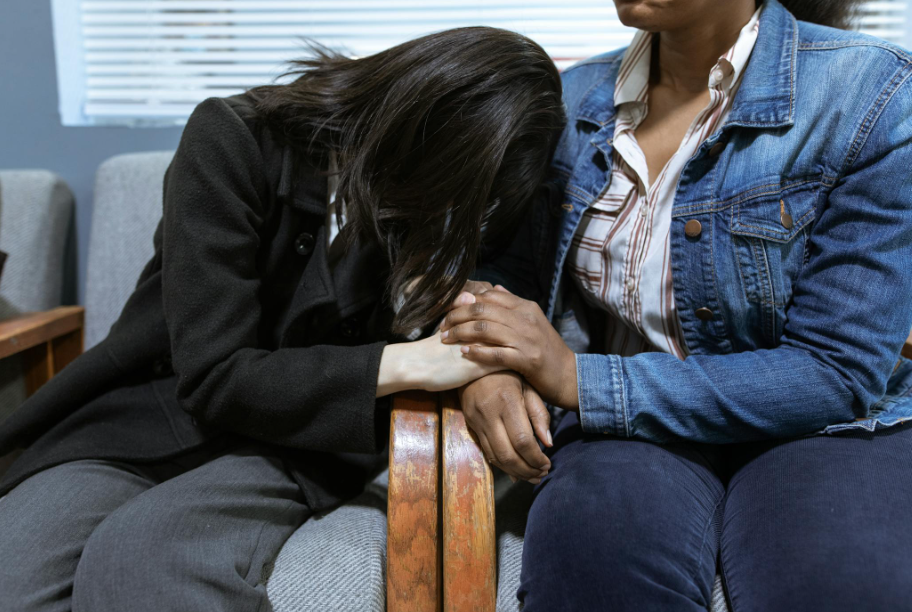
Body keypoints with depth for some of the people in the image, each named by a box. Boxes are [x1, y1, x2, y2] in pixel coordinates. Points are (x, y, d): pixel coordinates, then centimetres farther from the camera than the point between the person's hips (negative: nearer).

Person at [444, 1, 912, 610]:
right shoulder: (573, 101, 4)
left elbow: (839, 372, -16)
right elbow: (507, 266, 15)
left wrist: (579, 379, -20)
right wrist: (488, 361, -11)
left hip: (816, 425, -1)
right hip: (628, 425, 2)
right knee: (595, 547, -33)